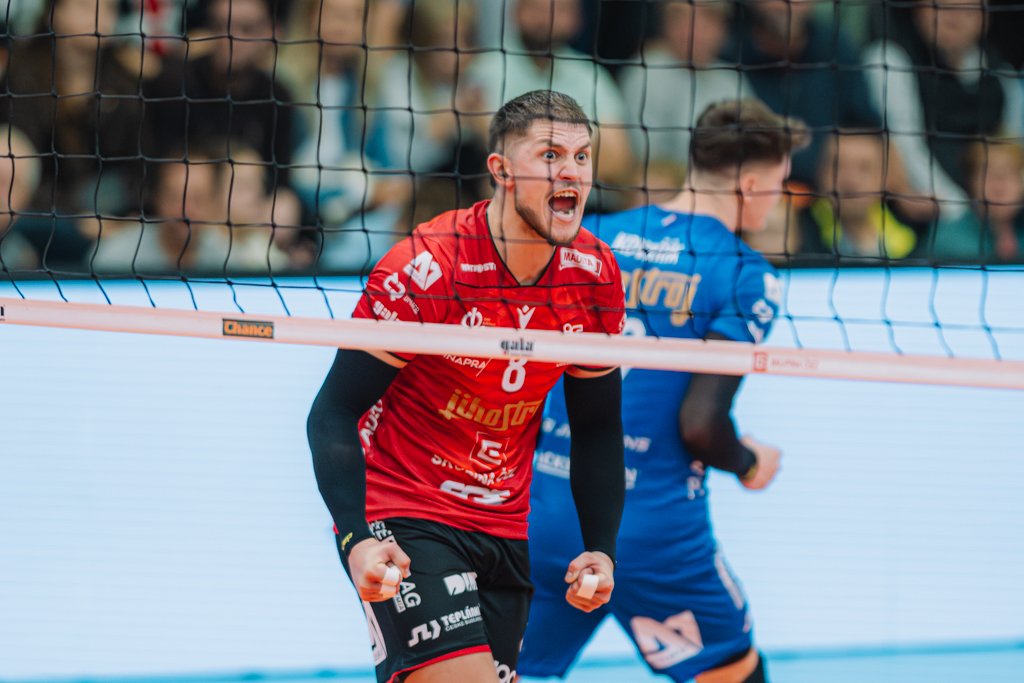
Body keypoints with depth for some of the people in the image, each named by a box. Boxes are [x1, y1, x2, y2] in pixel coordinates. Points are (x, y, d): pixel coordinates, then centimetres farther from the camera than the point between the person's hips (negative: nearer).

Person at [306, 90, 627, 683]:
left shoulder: (595, 274, -1)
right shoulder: (423, 267, -18)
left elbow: (597, 427, 12)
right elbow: (333, 415, -14)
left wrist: (601, 548, 3)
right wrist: (358, 540, -26)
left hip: (503, 529, 6)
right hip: (401, 520, -6)